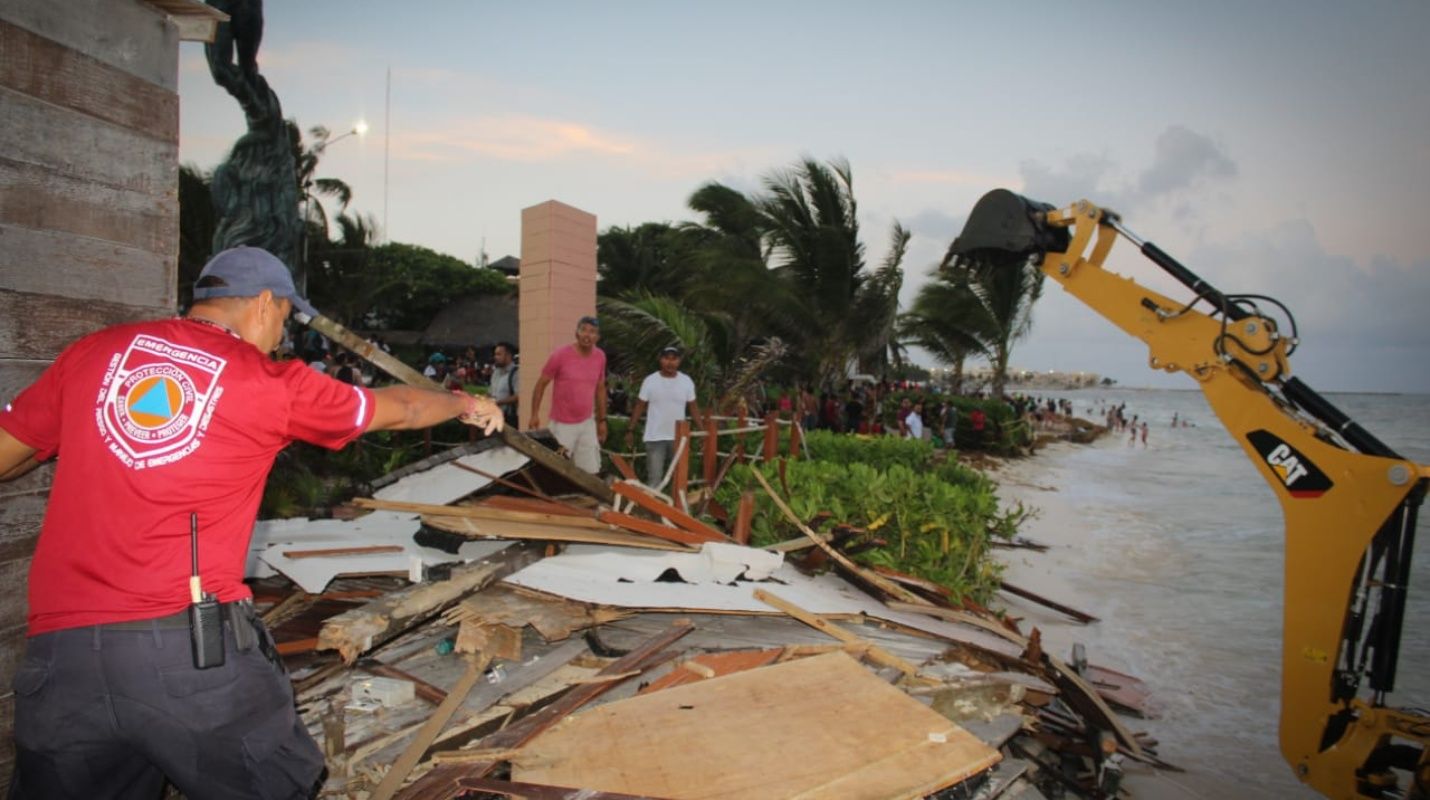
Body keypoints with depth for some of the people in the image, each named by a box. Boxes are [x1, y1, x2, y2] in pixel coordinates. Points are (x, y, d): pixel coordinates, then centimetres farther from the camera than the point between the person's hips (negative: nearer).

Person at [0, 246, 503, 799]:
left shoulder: (92, 352, 9)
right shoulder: (273, 383, 2)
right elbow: (400, 409, 16)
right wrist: (466, 405, 33)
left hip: (60, 648, 4)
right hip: (197, 644, -3)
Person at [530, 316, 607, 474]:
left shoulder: (600, 357, 1)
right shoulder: (560, 355, -12)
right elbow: (541, 385, -5)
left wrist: (602, 420, 13)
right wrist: (535, 414, -8)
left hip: (587, 424, 4)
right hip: (562, 425, -4)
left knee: (590, 472, 6)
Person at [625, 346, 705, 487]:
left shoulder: (686, 381, 0)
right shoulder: (650, 380, -5)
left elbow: (693, 407, 6)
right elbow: (640, 407, 2)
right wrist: (630, 430, -1)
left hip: (679, 437, 2)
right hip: (655, 438, -2)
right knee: (654, 477, 0)